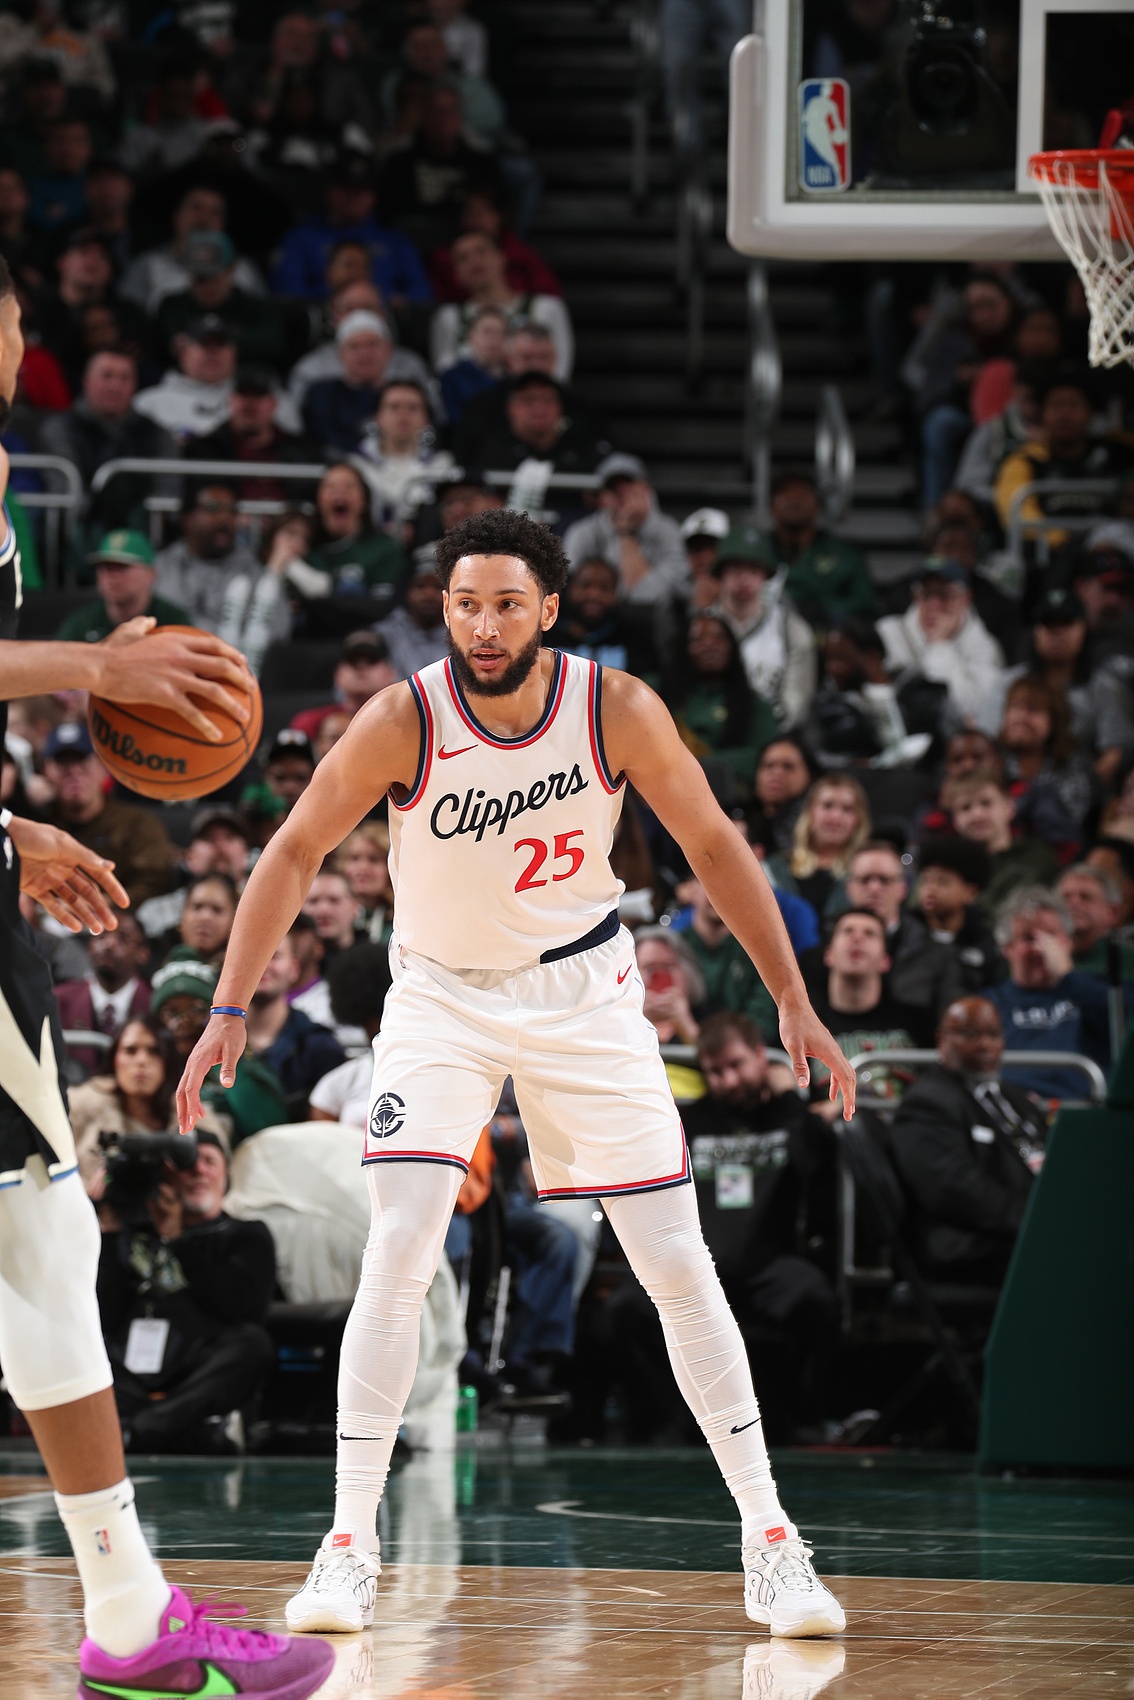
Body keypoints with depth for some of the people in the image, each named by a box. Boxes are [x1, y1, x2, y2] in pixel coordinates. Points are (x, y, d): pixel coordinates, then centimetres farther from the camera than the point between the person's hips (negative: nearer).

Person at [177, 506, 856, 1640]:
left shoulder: (617, 709, -18)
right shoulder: (403, 720, -21)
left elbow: (713, 845, -5)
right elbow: (295, 852, -11)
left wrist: (794, 1001, -7)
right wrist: (229, 1013, -16)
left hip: (582, 990, 1)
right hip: (441, 996, -1)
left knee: (677, 1265, -1)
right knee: (398, 1255, -17)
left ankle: (769, 1540, 7)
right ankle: (349, 1547, -11)